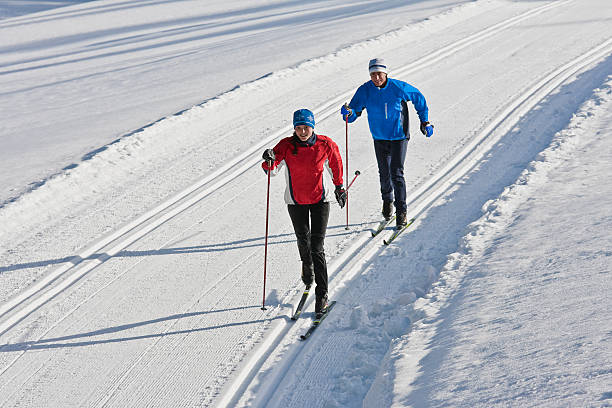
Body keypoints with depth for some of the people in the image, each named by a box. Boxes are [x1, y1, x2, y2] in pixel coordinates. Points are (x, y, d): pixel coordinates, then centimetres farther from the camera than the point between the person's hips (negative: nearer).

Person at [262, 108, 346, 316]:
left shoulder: (325, 145, -13)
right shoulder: (286, 145, -13)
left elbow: (335, 163, 6)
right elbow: (272, 170, -18)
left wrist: (339, 187, 15)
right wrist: (269, 160, -40)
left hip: (320, 199, -2)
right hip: (296, 201, 2)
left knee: (317, 247, -9)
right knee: (302, 238, 21)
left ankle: (322, 294, -3)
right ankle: (307, 266, 54)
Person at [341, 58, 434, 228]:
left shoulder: (399, 88, -15)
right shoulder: (364, 91, -11)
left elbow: (419, 98, 2)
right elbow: (353, 115, -9)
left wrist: (425, 121, 4)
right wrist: (348, 113, -33)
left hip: (399, 136, -3)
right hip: (380, 138, 3)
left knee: (396, 173, -10)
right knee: (384, 173, 14)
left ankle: (401, 211, -1)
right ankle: (387, 201, 40)